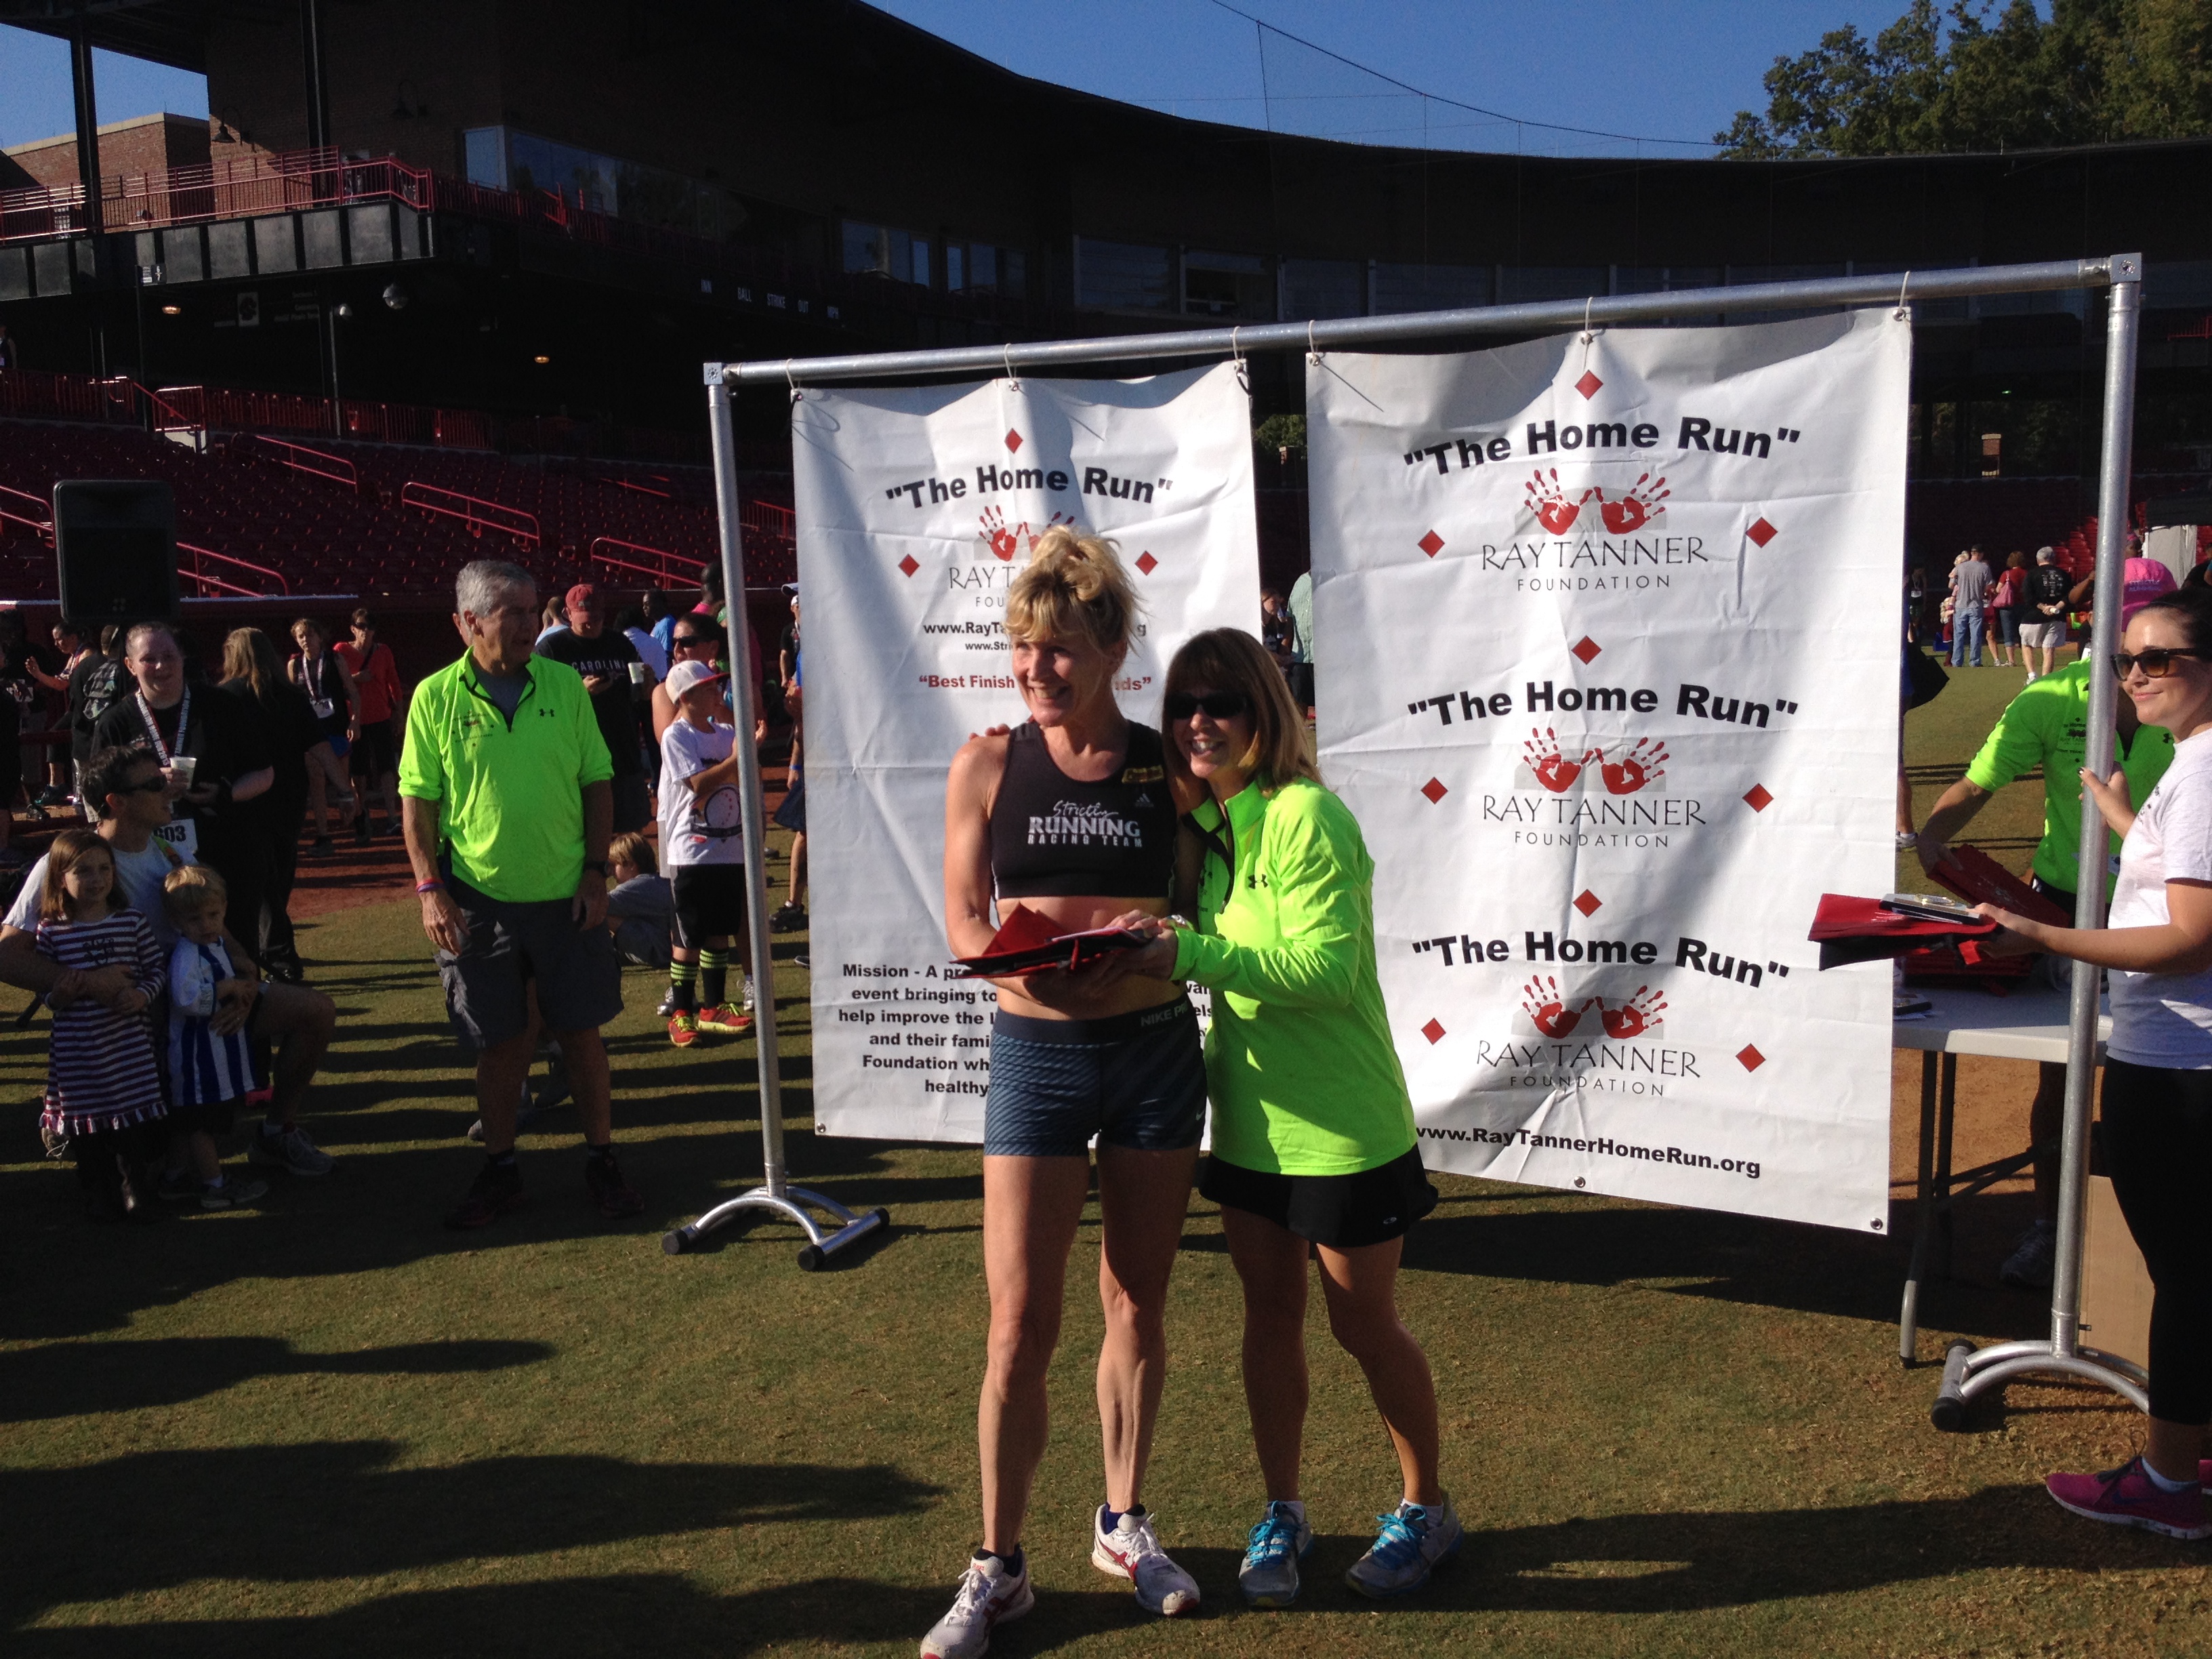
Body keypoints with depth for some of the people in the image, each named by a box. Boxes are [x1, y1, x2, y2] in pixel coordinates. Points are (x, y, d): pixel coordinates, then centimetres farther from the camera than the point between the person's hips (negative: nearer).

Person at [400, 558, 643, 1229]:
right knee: (499, 1041, 8)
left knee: (581, 1031, 8)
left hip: (566, 896, 1)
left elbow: (598, 783, 5)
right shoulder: (436, 697, -3)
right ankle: (499, 1170, 23)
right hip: (479, 899, -1)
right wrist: (430, 887, -7)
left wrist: (596, 871, -1)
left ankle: (601, 1162, 21)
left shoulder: (565, 684, 1)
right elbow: (417, 798, 0)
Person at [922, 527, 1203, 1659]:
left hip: (1156, 1047, 1)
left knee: (1138, 1305, 14)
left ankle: (1124, 1525, 34)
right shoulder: (989, 764, -1)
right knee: (1021, 1324, 1)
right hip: (1037, 1054, -1)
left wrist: (1152, 940, -16)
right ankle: (998, 1568, 19)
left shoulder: (1166, 766, 0)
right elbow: (963, 921, -1)